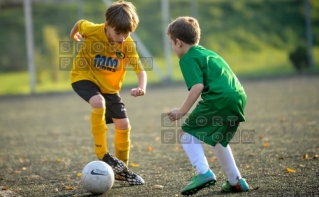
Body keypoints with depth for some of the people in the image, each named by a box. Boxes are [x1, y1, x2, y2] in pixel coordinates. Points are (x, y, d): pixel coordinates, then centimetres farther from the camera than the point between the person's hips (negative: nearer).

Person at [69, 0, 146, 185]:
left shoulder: (128, 45, -19)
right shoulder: (92, 31, -24)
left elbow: (140, 70, -20)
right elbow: (80, 23, -2)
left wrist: (142, 87, -41)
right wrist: (74, 33, 20)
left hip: (110, 87, 4)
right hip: (84, 77, -4)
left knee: (124, 125, 1)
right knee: (99, 103, -35)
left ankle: (122, 169, 20)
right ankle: (102, 154, -24)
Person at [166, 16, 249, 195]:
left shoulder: (188, 59, 3)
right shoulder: (208, 53, 30)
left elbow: (197, 86, -12)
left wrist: (182, 111, -5)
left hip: (219, 99, -9)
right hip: (239, 97, 9)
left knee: (187, 132, 3)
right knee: (217, 138, 27)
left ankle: (204, 172, -15)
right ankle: (236, 181, 27)